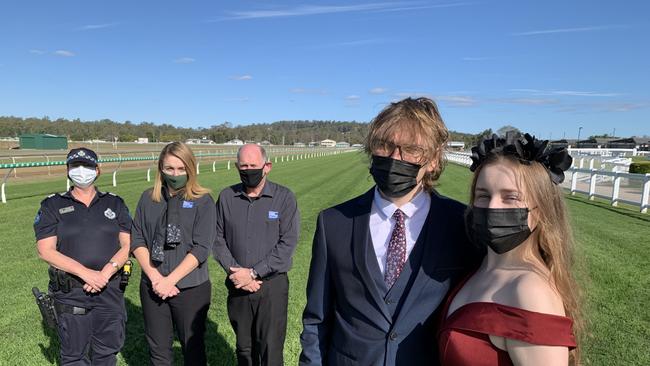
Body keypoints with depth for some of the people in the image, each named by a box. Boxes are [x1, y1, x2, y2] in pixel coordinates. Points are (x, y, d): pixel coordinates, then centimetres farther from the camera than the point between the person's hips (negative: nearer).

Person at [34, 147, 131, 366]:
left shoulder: (115, 204, 7)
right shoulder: (52, 206, 3)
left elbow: (127, 245, 1)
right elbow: (46, 251, -7)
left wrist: (107, 271, -17)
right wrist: (86, 273, -18)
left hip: (111, 291, 1)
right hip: (70, 294, -1)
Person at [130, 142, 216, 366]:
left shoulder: (203, 201, -6)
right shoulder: (148, 198, 5)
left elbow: (201, 248, -11)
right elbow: (137, 240, 1)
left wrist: (170, 280, -14)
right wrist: (155, 277, -10)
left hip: (191, 288, -3)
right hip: (153, 287, 3)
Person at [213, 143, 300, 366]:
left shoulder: (284, 197, -7)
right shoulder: (226, 197, 3)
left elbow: (287, 243, -12)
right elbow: (218, 239, 3)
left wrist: (253, 273, -15)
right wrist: (234, 271, -10)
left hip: (272, 285, -3)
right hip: (238, 286, 3)